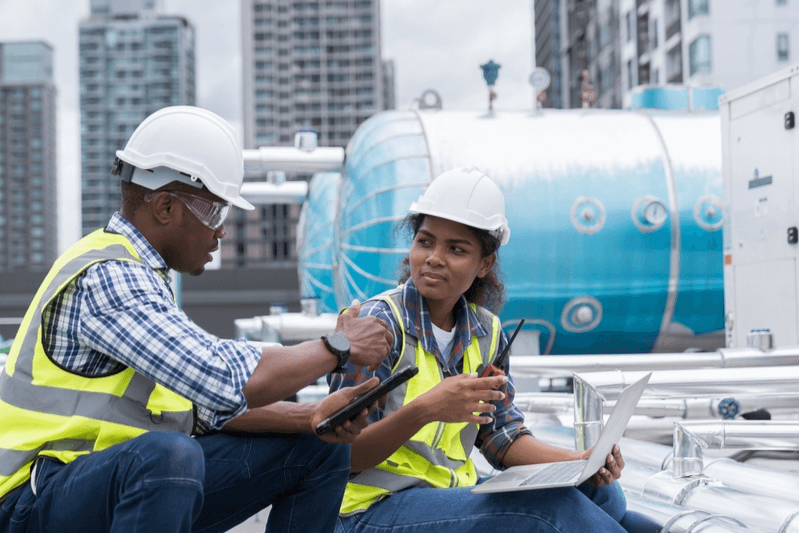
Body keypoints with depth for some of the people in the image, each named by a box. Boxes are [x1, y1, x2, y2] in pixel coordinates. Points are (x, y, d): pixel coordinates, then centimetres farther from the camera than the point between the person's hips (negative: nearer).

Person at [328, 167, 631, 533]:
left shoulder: (485, 331, 10)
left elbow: (500, 434, 12)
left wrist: (573, 461, -5)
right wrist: (424, 410, -31)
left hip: (454, 498, 7)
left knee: (601, 494, -9)